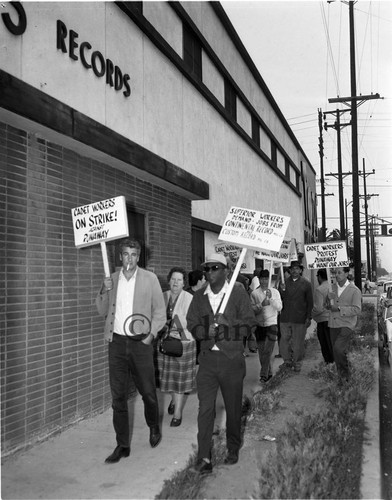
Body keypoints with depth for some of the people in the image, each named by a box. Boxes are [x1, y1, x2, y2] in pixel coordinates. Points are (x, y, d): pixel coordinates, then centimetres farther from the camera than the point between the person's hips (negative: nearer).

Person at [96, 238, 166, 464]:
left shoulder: (149, 278, -1)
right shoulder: (112, 279, 8)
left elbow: (160, 311, 2)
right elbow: (103, 311, 13)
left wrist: (151, 335, -9)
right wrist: (104, 292, -4)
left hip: (140, 342, -2)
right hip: (117, 342, 3)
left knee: (148, 392, 7)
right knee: (118, 396, 6)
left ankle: (154, 428, 36)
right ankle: (122, 445, 17)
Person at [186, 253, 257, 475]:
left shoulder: (239, 292, -2)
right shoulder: (199, 296, 8)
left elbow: (250, 322, -4)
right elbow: (192, 323, 8)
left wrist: (228, 324, -20)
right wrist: (204, 331, -12)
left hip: (232, 359, -2)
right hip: (207, 358, 2)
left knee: (233, 407, 11)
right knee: (205, 408, -3)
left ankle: (233, 449, 32)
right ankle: (204, 458, 4)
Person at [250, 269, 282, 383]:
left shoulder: (274, 292, 4)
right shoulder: (254, 293, 2)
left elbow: (279, 307, -4)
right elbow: (252, 309, -2)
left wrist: (271, 298, -15)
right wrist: (261, 304, -16)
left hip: (272, 323, -1)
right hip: (259, 324, 1)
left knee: (268, 351, -10)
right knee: (261, 351, 6)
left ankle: (264, 374, -4)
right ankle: (268, 372, 21)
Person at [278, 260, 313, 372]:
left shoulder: (306, 284, 3)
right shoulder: (284, 282, 9)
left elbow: (310, 302, 3)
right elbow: (279, 299, 8)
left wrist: (309, 317, -2)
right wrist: (282, 290, -12)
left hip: (300, 319, -2)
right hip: (285, 318, 2)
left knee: (298, 342, 4)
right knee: (284, 340, 6)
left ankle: (297, 363, 17)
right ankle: (287, 361, 21)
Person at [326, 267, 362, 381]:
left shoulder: (355, 291, -7)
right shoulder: (332, 288, 8)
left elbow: (357, 309, -13)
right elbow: (327, 305, 17)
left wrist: (339, 308, -20)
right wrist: (329, 304, -8)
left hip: (346, 325, -5)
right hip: (333, 324, 5)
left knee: (338, 348, -20)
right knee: (336, 351, 9)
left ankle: (345, 371, 3)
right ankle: (341, 376, 24)